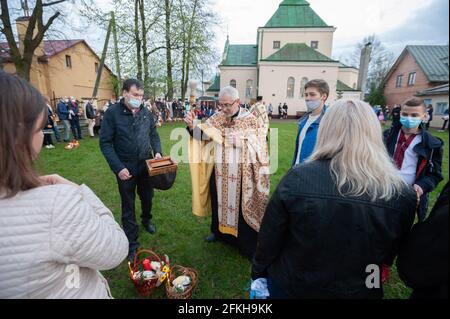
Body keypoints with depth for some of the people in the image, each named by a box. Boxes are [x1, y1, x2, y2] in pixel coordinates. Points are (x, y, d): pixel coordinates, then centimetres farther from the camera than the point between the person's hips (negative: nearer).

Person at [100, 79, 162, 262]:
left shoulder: (146, 113, 2)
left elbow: (154, 135, 11)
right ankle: (132, 243, 23)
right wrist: (118, 167, -18)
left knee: (147, 197, 20)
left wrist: (157, 151, -6)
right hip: (125, 168, -4)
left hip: (146, 165, 4)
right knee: (128, 205, 8)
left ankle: (146, 220, 50)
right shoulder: (112, 113, -11)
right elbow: (105, 142, -11)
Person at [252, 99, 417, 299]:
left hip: (290, 287, -2)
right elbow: (389, 254, -1)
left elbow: (269, 238, -17)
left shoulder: (298, 179, -28)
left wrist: (258, 272, 2)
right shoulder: (402, 195, -18)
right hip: (359, 291, 2)